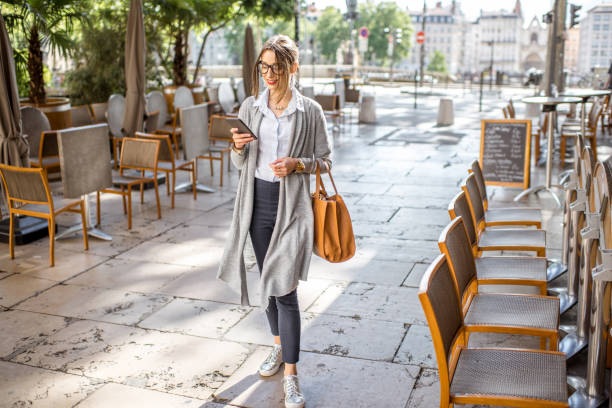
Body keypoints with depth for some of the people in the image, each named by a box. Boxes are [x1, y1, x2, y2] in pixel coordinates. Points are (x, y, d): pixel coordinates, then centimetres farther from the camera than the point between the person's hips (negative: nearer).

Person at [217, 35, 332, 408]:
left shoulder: (310, 111, -5)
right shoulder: (250, 107, 5)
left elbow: (325, 161, 0)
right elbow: (241, 164, 11)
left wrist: (297, 164, -19)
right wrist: (238, 148, -11)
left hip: (292, 206, -4)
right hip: (259, 202, 5)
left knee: (284, 287, -9)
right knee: (267, 281, 16)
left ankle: (291, 376, 0)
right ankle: (280, 346, 37)